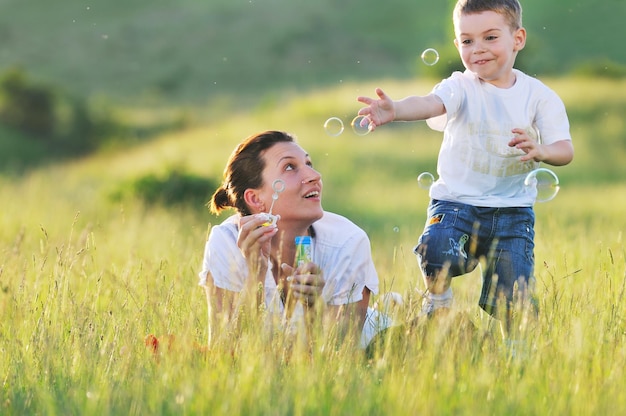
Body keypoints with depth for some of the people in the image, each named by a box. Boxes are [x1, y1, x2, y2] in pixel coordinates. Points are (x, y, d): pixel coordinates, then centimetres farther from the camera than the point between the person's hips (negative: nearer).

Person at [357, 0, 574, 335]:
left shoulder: (539, 96, 1)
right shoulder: (461, 88, -5)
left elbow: (565, 149, -6)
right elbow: (431, 103, -26)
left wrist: (541, 150, -31)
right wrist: (394, 110, -48)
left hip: (513, 210, 1)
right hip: (457, 202, -1)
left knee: (513, 297, -6)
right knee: (437, 249, -31)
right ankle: (437, 295, 0)